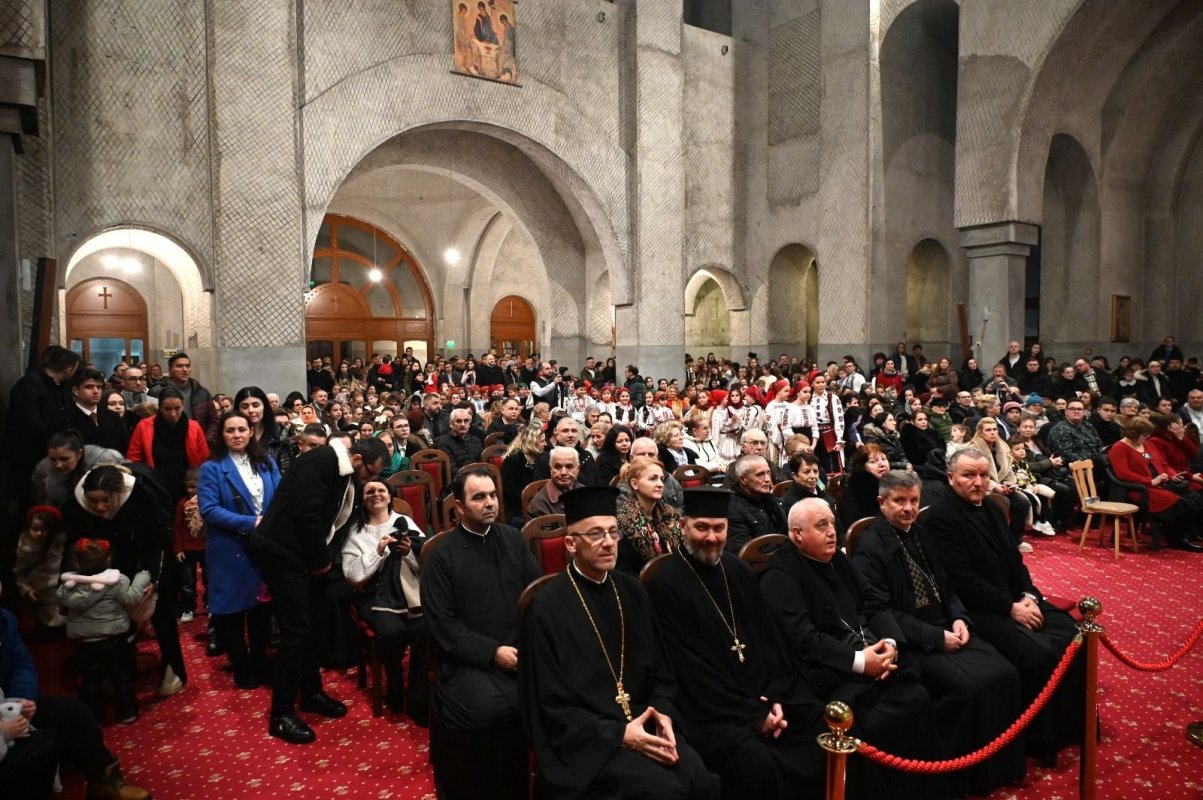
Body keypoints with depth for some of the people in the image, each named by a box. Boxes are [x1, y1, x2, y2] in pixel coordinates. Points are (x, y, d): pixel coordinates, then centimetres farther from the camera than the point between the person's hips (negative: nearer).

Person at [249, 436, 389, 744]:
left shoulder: (342, 472, 10)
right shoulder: (321, 461, -19)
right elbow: (306, 515, -25)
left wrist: (321, 559, 5)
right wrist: (320, 561, -14)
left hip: (303, 552, 10)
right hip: (281, 551, -10)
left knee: (315, 623, 15)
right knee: (296, 630, -7)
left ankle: (311, 693, 31)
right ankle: (281, 713, 5)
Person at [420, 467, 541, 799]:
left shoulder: (514, 540, 9)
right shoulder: (442, 555, -1)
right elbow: (442, 625, -5)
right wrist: (493, 652, -14)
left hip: (522, 651, 3)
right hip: (472, 660, -3)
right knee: (487, 710, -30)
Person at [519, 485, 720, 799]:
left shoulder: (632, 592, 7)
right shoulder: (547, 608, -10)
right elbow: (552, 707, -9)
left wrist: (664, 715, -6)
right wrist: (618, 734, -16)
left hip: (643, 722, 5)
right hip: (585, 737, -5)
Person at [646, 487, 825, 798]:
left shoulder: (738, 570, 10)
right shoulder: (665, 584, -12)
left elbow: (768, 638, 12)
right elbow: (691, 670, -14)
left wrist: (775, 697, -4)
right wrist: (753, 715, -14)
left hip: (764, 692, 7)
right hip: (711, 708, -6)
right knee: (759, 765, -29)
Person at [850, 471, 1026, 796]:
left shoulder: (920, 534, 12)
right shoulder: (869, 547, -14)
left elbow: (944, 587, 18)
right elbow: (881, 613, -18)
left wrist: (958, 619, -2)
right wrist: (936, 638, -19)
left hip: (945, 628, 8)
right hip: (910, 642, -7)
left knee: (1004, 673, -11)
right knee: (971, 685, -24)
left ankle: (1003, 762, 6)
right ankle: (968, 772, -3)